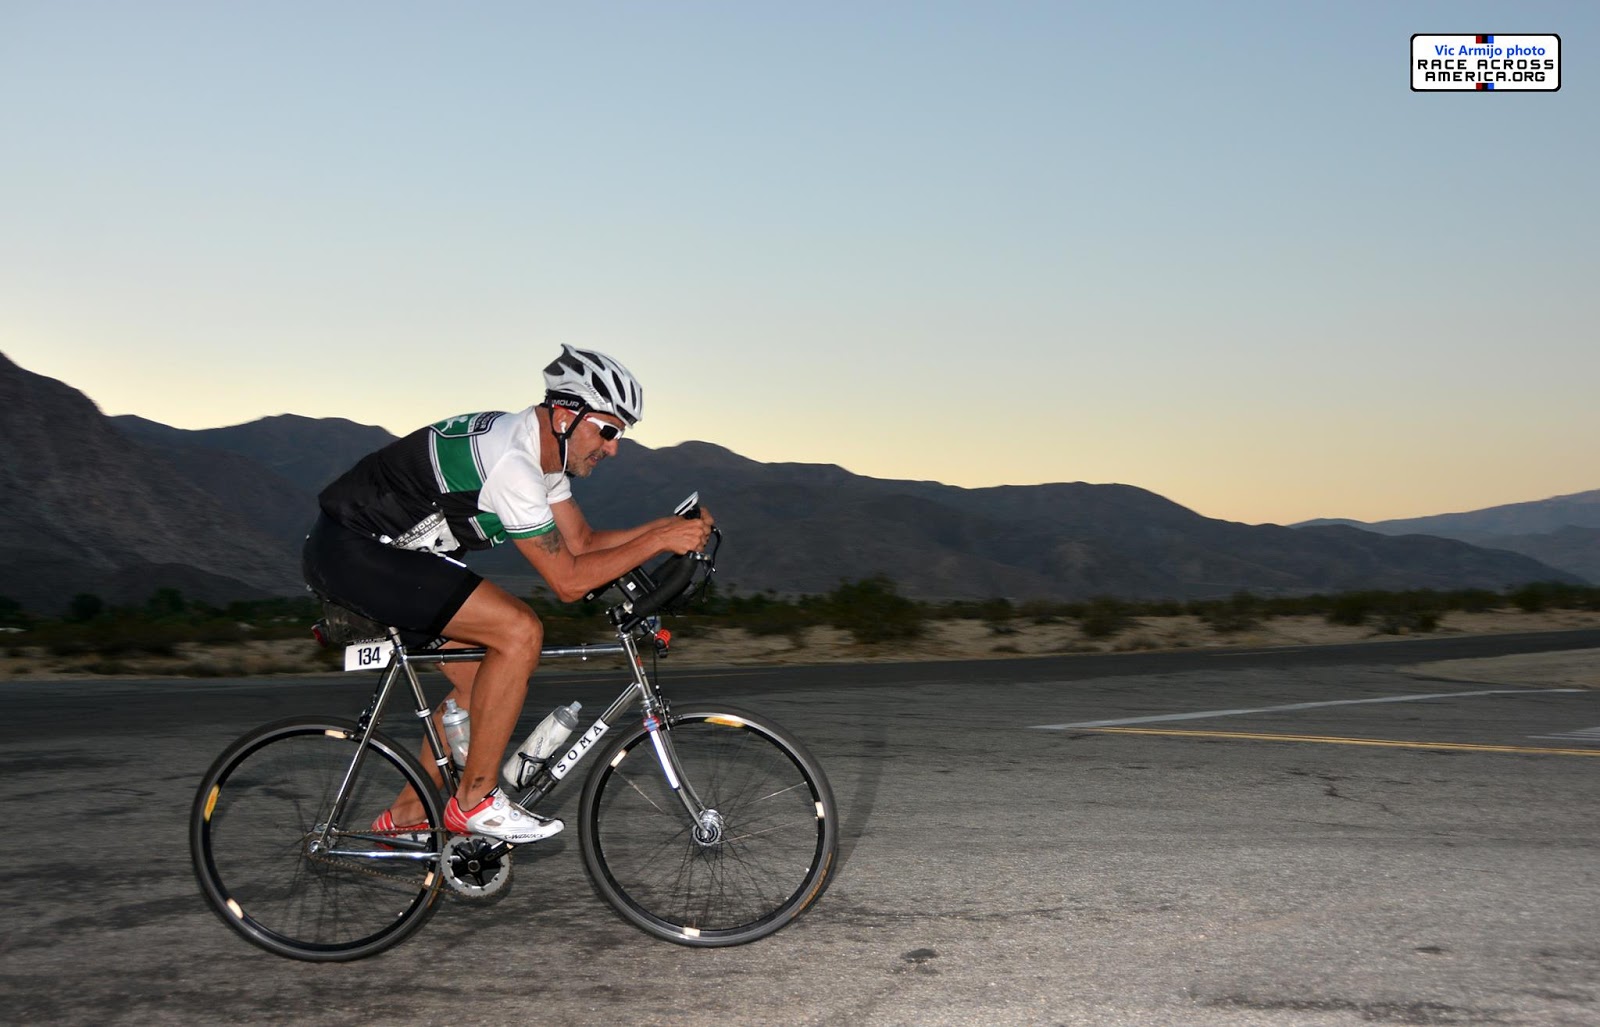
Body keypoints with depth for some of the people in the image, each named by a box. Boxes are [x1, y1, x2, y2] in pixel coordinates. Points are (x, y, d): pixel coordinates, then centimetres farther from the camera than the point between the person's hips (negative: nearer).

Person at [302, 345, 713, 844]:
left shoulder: (542, 451, 7)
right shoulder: (510, 462, -25)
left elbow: (582, 543, 12)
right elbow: (568, 581, -22)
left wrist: (666, 525, 1)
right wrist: (659, 542, -20)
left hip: (384, 550, 11)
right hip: (350, 549, -11)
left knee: (480, 679, 11)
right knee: (519, 631, -18)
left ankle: (407, 814, 22)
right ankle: (475, 800, -8)